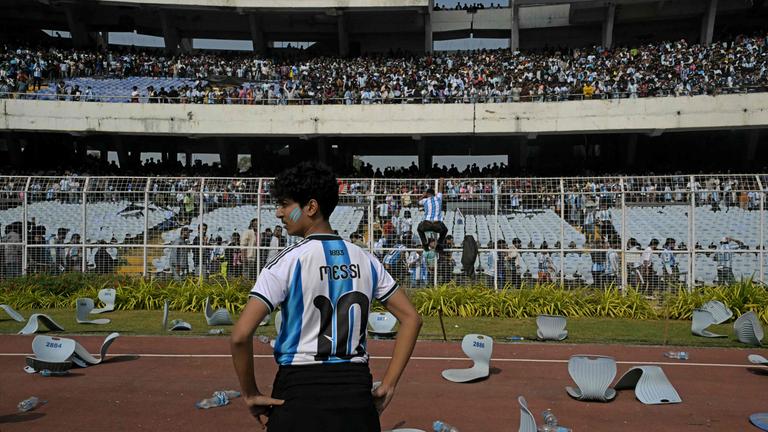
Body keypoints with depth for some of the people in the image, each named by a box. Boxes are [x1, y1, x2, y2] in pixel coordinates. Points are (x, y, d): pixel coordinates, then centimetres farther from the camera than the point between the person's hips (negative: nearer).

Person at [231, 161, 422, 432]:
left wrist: (250, 394, -4)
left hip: (299, 392, -4)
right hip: (358, 394, 4)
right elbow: (411, 318, 8)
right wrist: (388, 385, 8)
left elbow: (241, 334, -17)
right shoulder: (365, 260, 5)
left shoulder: (287, 262, -10)